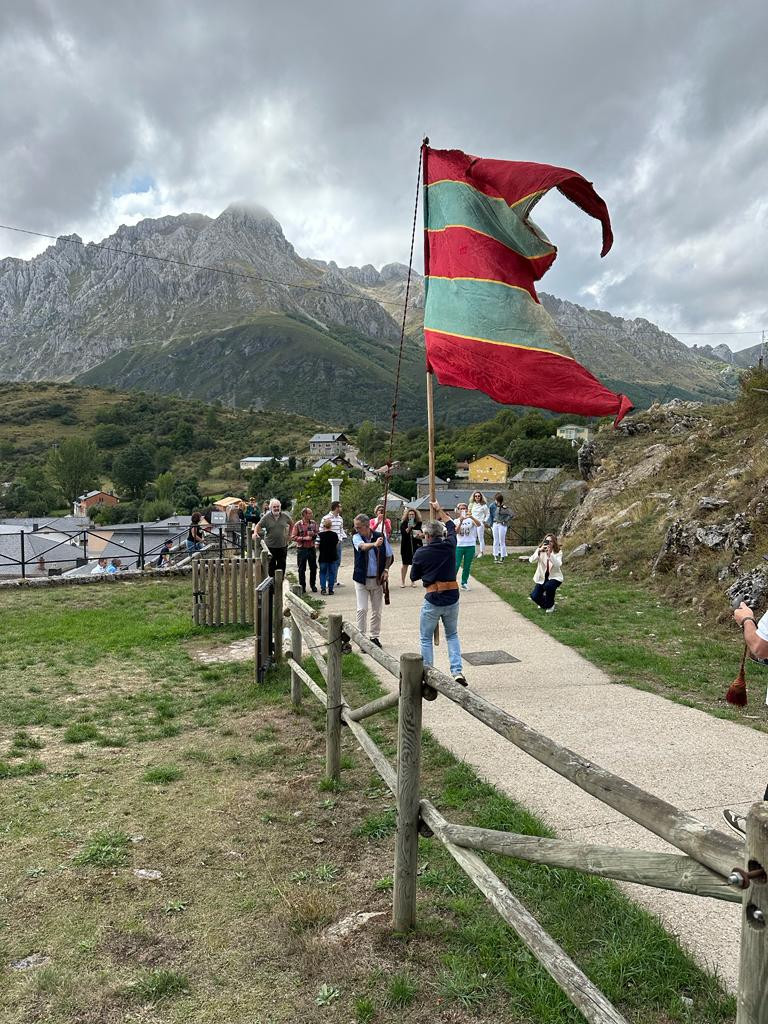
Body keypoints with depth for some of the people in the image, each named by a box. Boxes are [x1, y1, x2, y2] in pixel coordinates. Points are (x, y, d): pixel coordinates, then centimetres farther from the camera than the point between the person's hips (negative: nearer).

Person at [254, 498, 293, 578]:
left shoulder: (285, 516, 1)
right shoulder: (266, 517, -6)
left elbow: (291, 524, 17)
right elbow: (258, 525, -5)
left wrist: (289, 534, 11)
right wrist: (255, 533, -23)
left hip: (283, 545, 2)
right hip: (270, 546, -2)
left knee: (282, 565, 7)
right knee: (271, 565, 4)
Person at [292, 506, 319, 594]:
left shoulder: (313, 523, 6)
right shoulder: (298, 525, -7)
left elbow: (317, 534, 14)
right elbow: (293, 537, -10)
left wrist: (313, 534, -8)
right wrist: (304, 538, -17)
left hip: (311, 548, 4)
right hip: (301, 549, -3)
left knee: (313, 568, 8)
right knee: (302, 569, 4)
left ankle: (313, 585, 23)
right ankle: (302, 586, 16)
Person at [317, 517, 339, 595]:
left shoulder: (320, 535, -11)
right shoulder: (335, 534, -3)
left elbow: (317, 546, -9)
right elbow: (337, 545, 5)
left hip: (323, 557, -2)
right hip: (333, 557, 2)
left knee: (323, 573, 10)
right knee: (332, 573, 9)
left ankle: (323, 589, 4)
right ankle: (330, 589, 9)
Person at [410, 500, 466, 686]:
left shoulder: (420, 553, -9)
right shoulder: (449, 546, -2)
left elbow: (414, 577, 6)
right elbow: (451, 526, 20)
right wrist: (439, 511, 30)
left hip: (433, 601, -3)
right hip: (452, 598, 4)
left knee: (425, 638, 13)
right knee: (452, 635, 20)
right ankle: (457, 671, 8)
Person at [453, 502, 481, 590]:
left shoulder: (471, 519, 3)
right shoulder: (456, 521, 4)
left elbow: (478, 524, -18)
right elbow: (456, 532, -13)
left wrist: (471, 517, -33)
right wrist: (461, 521, -26)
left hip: (470, 546, 1)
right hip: (459, 546, -1)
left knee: (467, 566, 8)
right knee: (456, 565, -5)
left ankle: (464, 583, 19)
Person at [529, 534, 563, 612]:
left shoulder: (558, 552, -12)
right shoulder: (540, 550, -7)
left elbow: (558, 565, -31)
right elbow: (531, 561, -23)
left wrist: (550, 554, -42)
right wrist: (539, 551, -37)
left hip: (554, 577, -2)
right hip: (542, 577, 2)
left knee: (548, 586, -35)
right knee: (534, 596, -16)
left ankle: (551, 605, -5)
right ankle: (544, 604, 22)